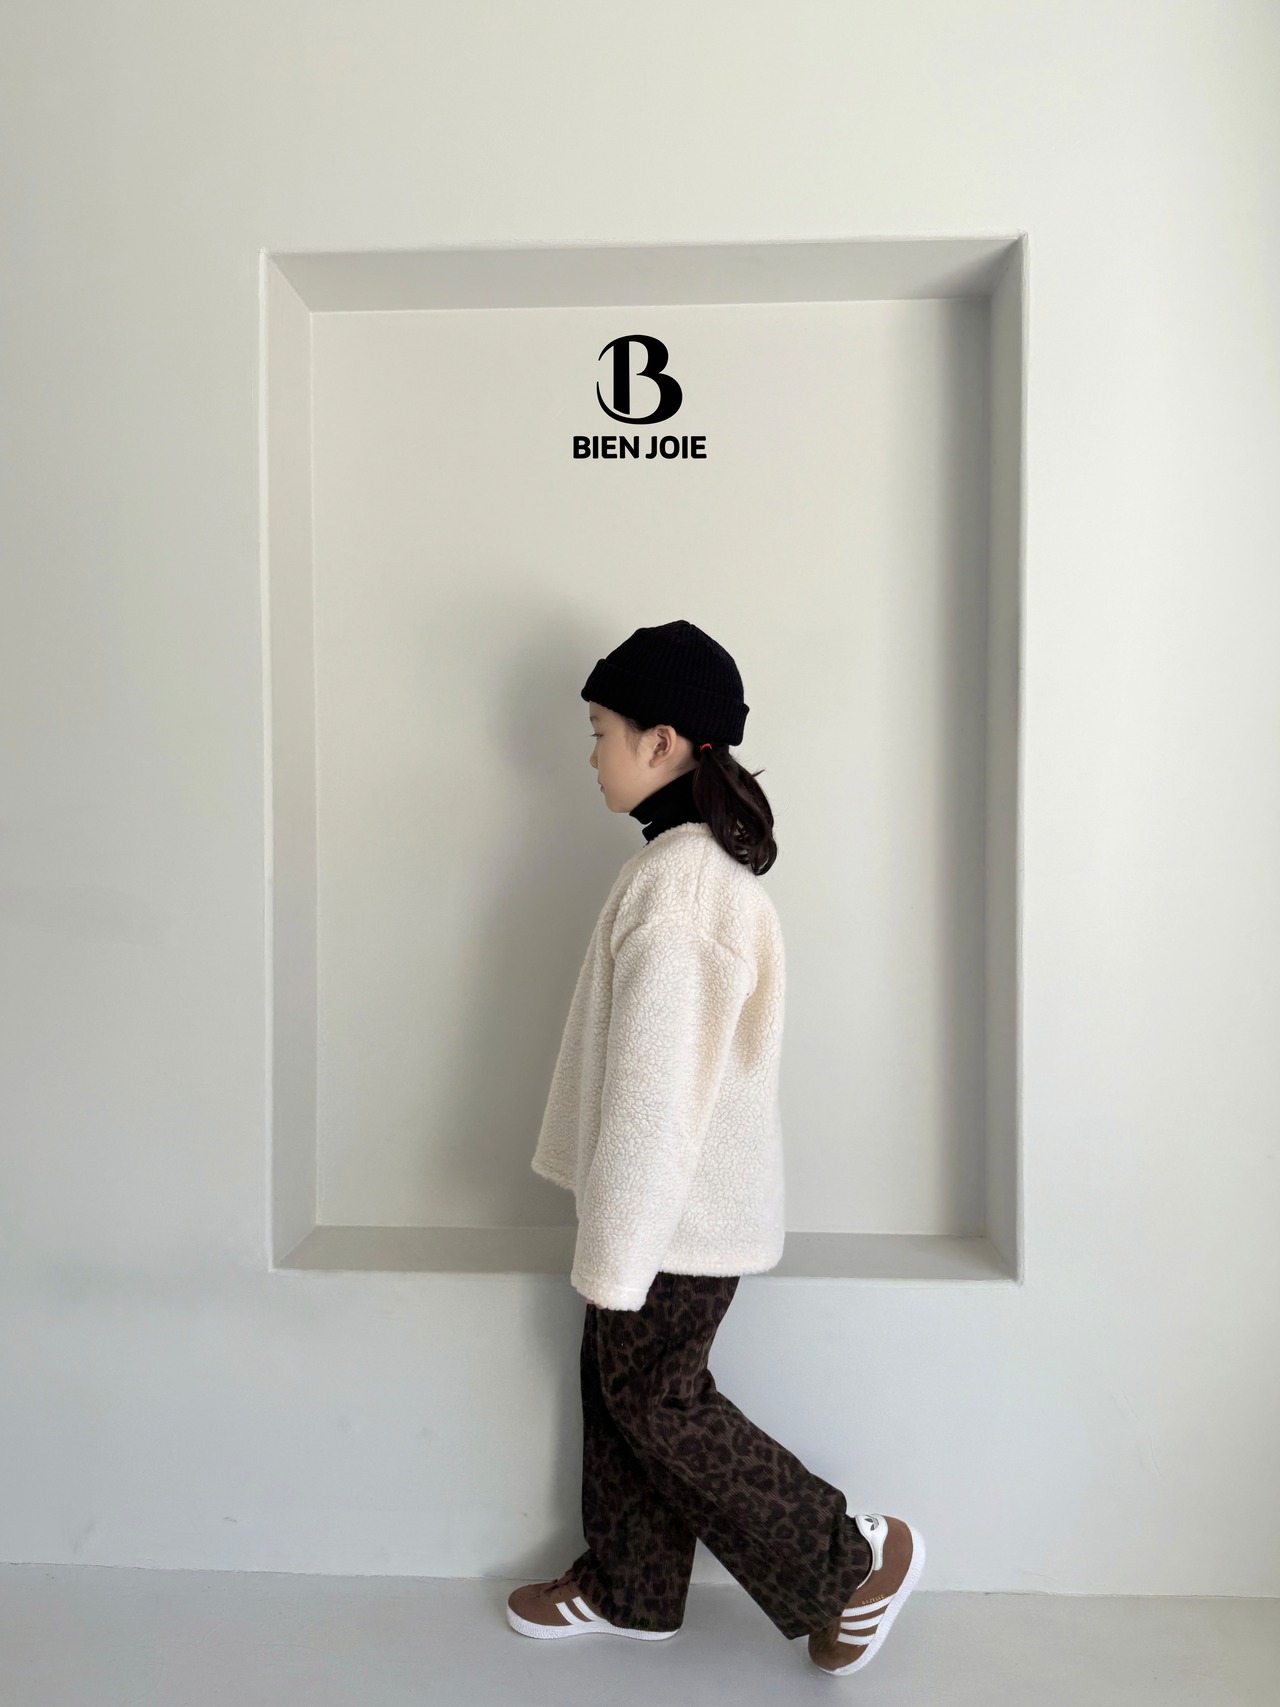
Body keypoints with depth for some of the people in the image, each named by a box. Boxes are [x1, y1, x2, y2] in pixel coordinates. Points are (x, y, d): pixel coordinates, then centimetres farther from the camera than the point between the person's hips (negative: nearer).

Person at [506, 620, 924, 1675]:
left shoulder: (675, 881, -25)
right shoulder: (711, 857, 7)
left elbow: (656, 1081, -25)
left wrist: (612, 1251, -18)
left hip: (680, 1206, -9)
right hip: (682, 1191, 9)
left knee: (653, 1396, 8)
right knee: (616, 1377, 19)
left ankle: (853, 1560, 22)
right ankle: (628, 1588, 37)